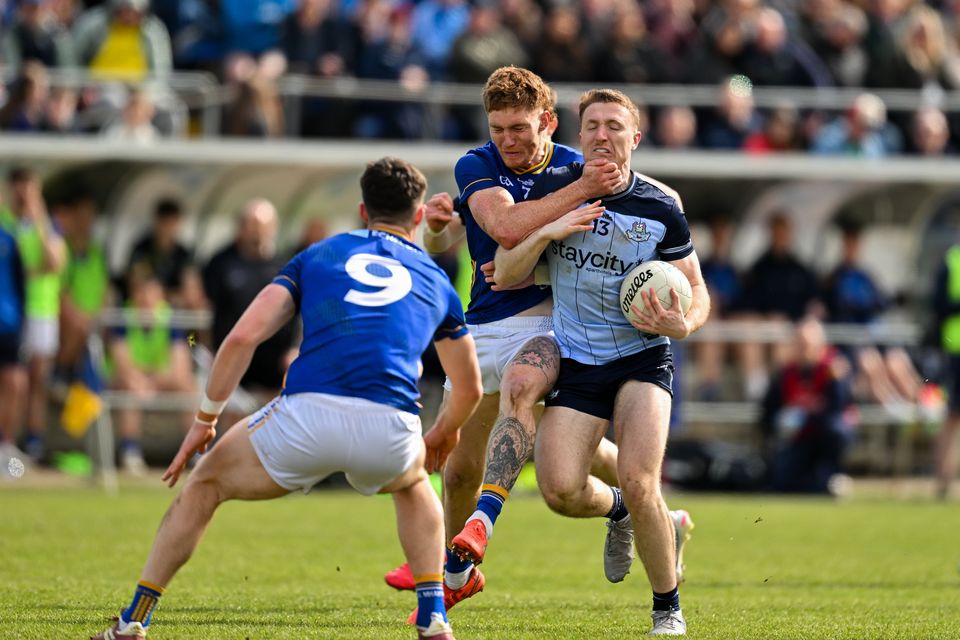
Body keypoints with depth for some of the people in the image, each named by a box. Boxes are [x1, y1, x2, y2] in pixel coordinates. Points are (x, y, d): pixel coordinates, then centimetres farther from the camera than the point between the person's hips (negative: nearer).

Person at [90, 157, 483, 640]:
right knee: (413, 482, 39)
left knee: (206, 483, 25)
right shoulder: (435, 282, 25)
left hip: (307, 417, -1)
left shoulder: (317, 256, 22)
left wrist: (205, 420, 19)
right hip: (389, 431, 1)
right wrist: (443, 434, 57)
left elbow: (243, 337, 10)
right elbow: (469, 389, 35)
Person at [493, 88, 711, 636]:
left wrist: (683, 323, -19)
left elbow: (697, 292, 4)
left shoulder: (661, 208, -4)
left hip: (643, 357, -2)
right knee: (560, 489, -14)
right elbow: (505, 276, -1)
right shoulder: (553, 190, -1)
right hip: (576, 360, 2)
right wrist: (548, 232, -18)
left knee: (638, 483, -20)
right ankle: (618, 510, 24)